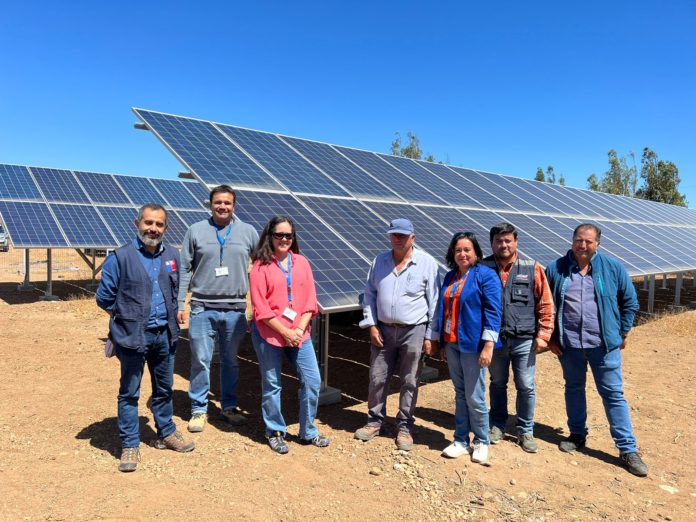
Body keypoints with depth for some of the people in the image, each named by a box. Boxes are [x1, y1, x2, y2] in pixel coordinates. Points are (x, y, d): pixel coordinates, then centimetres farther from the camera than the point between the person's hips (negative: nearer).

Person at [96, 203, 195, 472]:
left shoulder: (172, 255, 5)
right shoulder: (120, 257, -10)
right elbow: (104, 297, -4)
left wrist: (170, 317, 9)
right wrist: (128, 315, 4)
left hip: (165, 335, 5)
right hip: (133, 337, -4)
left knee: (164, 388, 18)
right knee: (129, 393, 6)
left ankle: (166, 433, 35)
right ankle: (130, 446, 19)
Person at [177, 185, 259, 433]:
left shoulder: (248, 232, 3)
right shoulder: (196, 231, 1)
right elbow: (184, 270, 3)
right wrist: (179, 304, -2)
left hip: (236, 308, 1)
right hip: (203, 307, -1)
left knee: (231, 361, 13)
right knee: (201, 360, 4)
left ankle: (229, 406, 28)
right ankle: (199, 409, 19)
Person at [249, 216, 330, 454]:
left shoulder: (301, 262, 6)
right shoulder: (261, 266, -6)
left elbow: (310, 300, 3)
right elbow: (261, 308, -10)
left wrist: (299, 329, -9)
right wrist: (285, 332, -12)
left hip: (300, 333, 4)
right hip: (269, 334, -4)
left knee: (312, 381, 5)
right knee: (272, 385, 7)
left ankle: (308, 432, 23)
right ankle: (275, 433, 27)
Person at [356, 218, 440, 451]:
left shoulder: (427, 263, -5)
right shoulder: (379, 261, 5)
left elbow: (434, 302, -4)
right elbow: (369, 294, 9)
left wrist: (430, 335, -6)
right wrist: (371, 325, 0)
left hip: (414, 331, -3)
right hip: (383, 329, 3)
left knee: (409, 382, 7)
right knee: (377, 378, 10)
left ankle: (405, 426, 23)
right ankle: (375, 421, 28)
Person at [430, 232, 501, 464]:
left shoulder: (486, 275, -7)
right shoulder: (450, 277, 13)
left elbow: (493, 312, -12)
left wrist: (488, 344, -18)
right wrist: (438, 340, 17)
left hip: (472, 346, -6)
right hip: (451, 344, 6)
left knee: (474, 397, 0)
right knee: (460, 394, 14)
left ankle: (481, 442, 19)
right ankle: (461, 440, 24)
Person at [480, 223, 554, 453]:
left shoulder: (532, 269, -1)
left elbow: (546, 304, 0)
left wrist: (543, 335, -5)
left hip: (524, 340, -1)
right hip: (495, 339, 1)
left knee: (526, 387, 7)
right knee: (497, 384, 15)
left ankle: (525, 431, 24)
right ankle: (497, 425, 31)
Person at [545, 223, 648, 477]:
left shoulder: (613, 268, -2)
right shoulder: (556, 269, -2)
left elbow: (630, 301, 6)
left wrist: (622, 332, 6)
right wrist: (550, 337, 4)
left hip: (604, 344, -1)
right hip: (568, 344, 2)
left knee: (613, 394, 3)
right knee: (573, 389, 15)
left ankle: (628, 449, 12)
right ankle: (577, 435, 33)